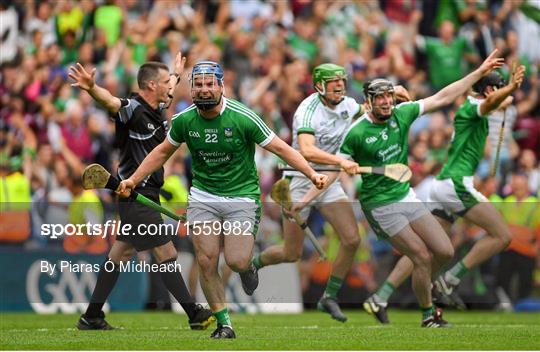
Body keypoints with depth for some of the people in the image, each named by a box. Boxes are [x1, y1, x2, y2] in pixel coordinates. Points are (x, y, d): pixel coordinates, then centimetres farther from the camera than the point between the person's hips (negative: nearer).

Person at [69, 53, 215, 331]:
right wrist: (91, 88, -59)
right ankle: (195, 315, -3)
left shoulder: (155, 109, 10)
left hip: (146, 192, 10)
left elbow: (168, 92, 34)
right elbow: (109, 101, -38)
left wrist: (177, 74, 54)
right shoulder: (132, 110, -17)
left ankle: (92, 317, 18)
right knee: (166, 253, -7)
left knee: (121, 252, 12)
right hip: (137, 194, -10)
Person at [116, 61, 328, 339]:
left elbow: (280, 148, -8)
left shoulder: (243, 118, -15)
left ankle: (247, 265, 23)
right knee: (206, 261, -8)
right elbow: (163, 151, 14)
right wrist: (133, 180, 11)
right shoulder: (184, 120, -4)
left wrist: (312, 174, -15)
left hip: (242, 195, -3)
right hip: (203, 197, 3)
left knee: (236, 261, -16)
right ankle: (224, 325, 6)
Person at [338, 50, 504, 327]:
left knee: (445, 252, 0)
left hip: (407, 196, 6)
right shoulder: (357, 133, -15)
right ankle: (428, 315, 9)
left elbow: (442, 98, 2)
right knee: (423, 257, -10)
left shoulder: (401, 114, -2)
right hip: (380, 206, -6)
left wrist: (480, 72, 0)